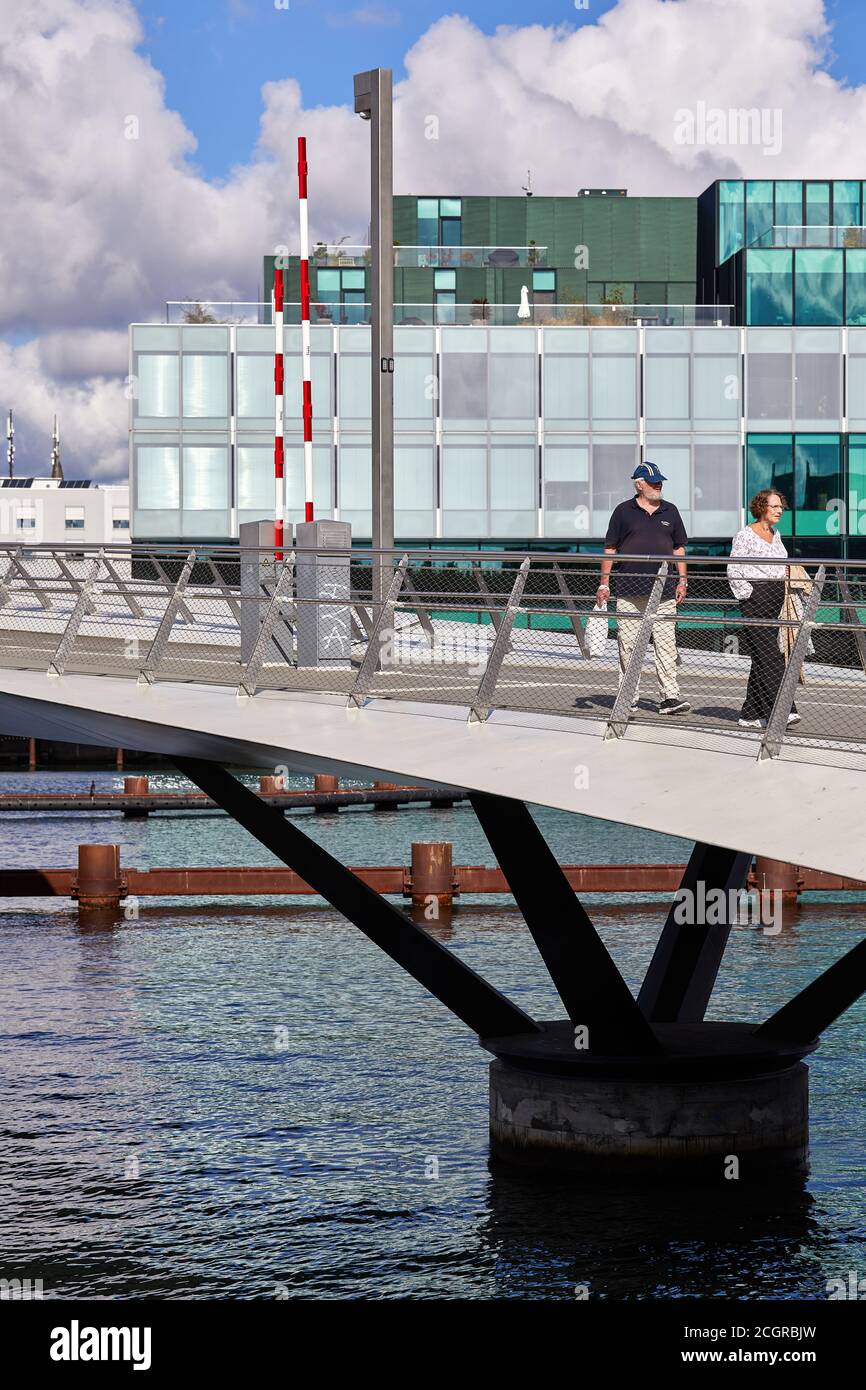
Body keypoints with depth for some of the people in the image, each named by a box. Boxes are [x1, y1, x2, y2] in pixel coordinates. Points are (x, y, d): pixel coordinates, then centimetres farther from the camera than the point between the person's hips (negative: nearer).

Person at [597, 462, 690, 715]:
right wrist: (604, 584, 1)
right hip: (629, 590, -2)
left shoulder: (670, 511, 13)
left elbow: (679, 548, 18)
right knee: (628, 645, 1)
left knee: (666, 645, -5)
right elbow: (610, 549, 6)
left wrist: (682, 580, 9)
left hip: (664, 591, 2)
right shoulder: (623, 511, 4)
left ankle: (670, 696, -7)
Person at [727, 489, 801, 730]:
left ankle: (750, 714, 11)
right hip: (755, 599, -8)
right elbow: (733, 570, -8)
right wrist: (747, 595, -13)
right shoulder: (745, 535, -6)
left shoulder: (775, 535, 18)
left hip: (776, 600, 8)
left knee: (763, 658, 7)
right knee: (769, 656, -13)